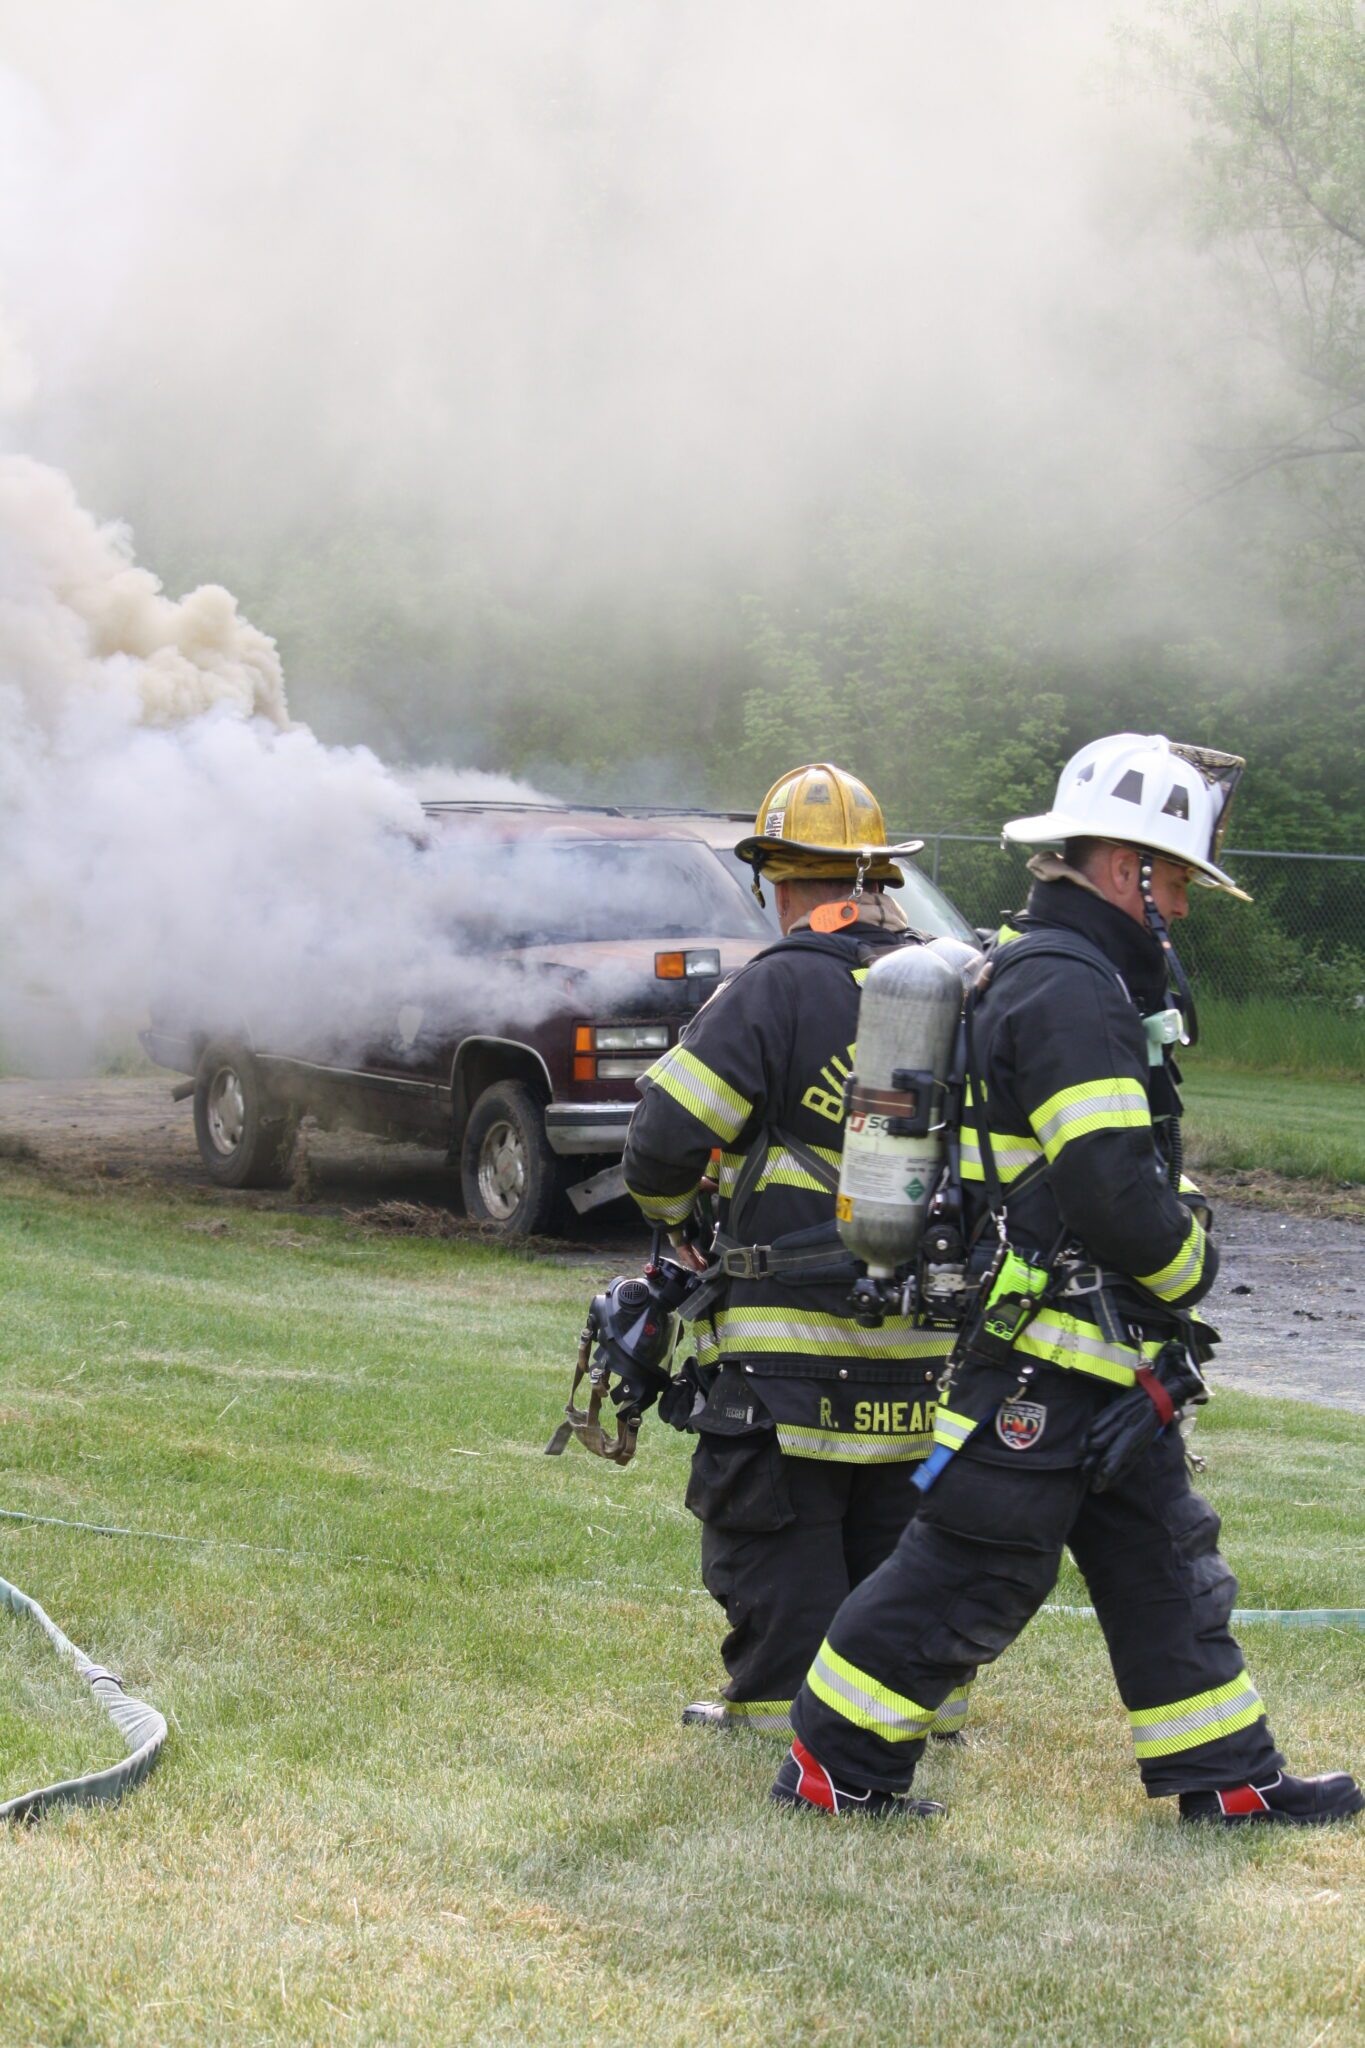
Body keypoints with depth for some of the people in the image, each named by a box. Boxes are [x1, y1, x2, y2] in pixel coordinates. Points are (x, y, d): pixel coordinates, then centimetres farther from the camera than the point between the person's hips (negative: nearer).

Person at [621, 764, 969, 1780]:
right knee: (900, 1521, 18)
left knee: (775, 1525, 4)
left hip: (793, 1332, -6)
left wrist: (677, 1216, 5)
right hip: (924, 1339, 6)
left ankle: (785, 1706, 7)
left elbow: (664, 1141, -15)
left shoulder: (777, 990, -13)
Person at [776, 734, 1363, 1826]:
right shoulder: (1063, 990, -19)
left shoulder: (1075, 980, 16)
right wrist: (1189, 1271, -7)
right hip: (1044, 1358, -11)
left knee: (1164, 1562, 14)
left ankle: (1229, 1777, 22)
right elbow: (1120, 1194, -25)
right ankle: (831, 1767, 7)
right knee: (967, 1577, -3)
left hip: (1113, 1367, 11)